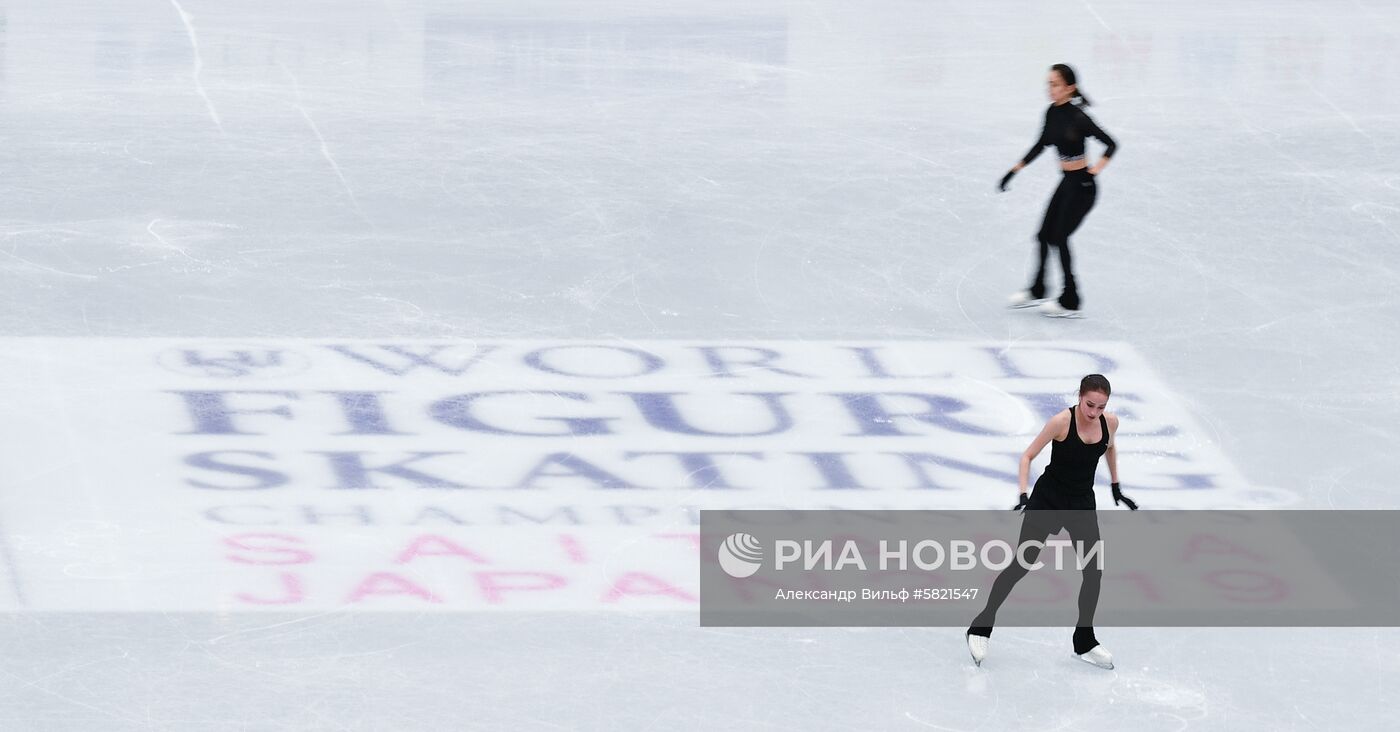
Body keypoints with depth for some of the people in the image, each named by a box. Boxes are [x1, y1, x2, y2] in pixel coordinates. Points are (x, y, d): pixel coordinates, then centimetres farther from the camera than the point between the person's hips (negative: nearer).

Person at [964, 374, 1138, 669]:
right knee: (1021, 565, -3)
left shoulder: (1110, 423, -7)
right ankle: (981, 628, 8)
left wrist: (1116, 488, 21)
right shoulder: (1062, 422, -21)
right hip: (1047, 500, -4)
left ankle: (1085, 642, 15)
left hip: (1082, 505, 4)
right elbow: (1028, 456, -15)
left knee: (1094, 572, -1)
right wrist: (1023, 495, -25)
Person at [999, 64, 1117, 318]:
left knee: (1059, 238, -2)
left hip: (1082, 185, -8)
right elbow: (1041, 145, 14)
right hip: (1067, 183, 8)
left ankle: (1070, 302, 9)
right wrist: (1015, 170, 14)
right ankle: (1037, 291, 32)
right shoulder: (1052, 113, 1)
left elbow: (1111, 145, -20)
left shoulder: (1078, 118, -22)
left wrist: (1094, 171, -29)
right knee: (1045, 235, 15)